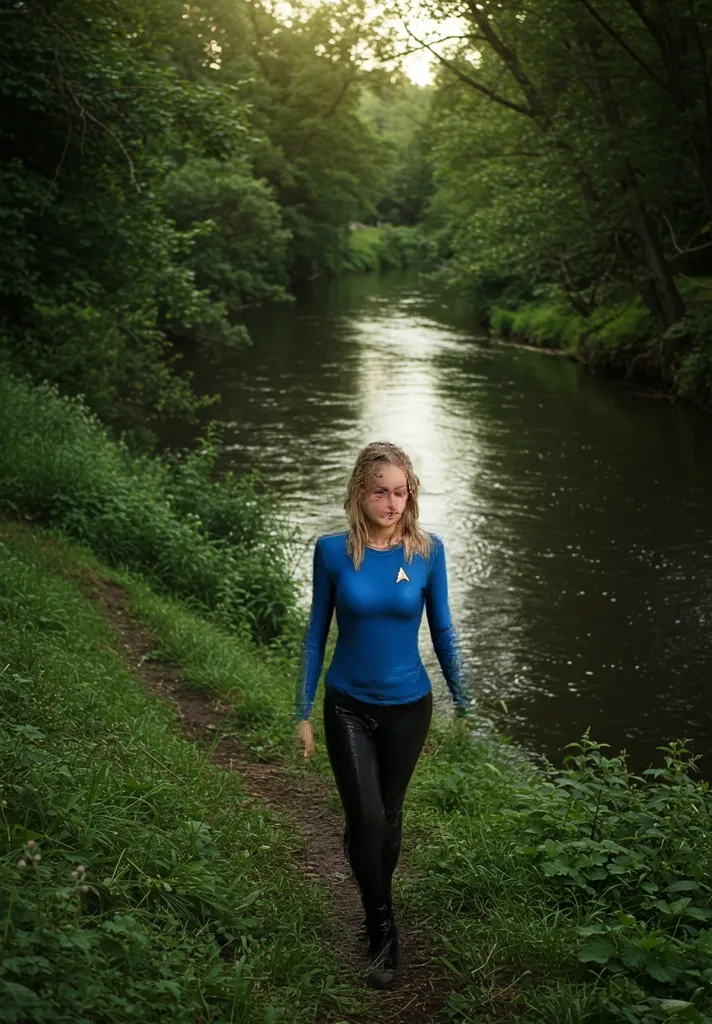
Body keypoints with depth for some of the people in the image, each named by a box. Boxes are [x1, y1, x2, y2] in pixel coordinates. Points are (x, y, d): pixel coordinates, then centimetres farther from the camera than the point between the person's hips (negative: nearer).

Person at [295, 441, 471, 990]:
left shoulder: (427, 551, -10)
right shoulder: (333, 550, -11)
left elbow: (442, 630, 1)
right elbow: (317, 632, -2)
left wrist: (463, 703, 7)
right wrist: (304, 713, 1)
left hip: (406, 707, 1)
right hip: (348, 707, -1)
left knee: (389, 815, 15)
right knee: (365, 818, -7)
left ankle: (377, 908, 41)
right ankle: (383, 931, 16)